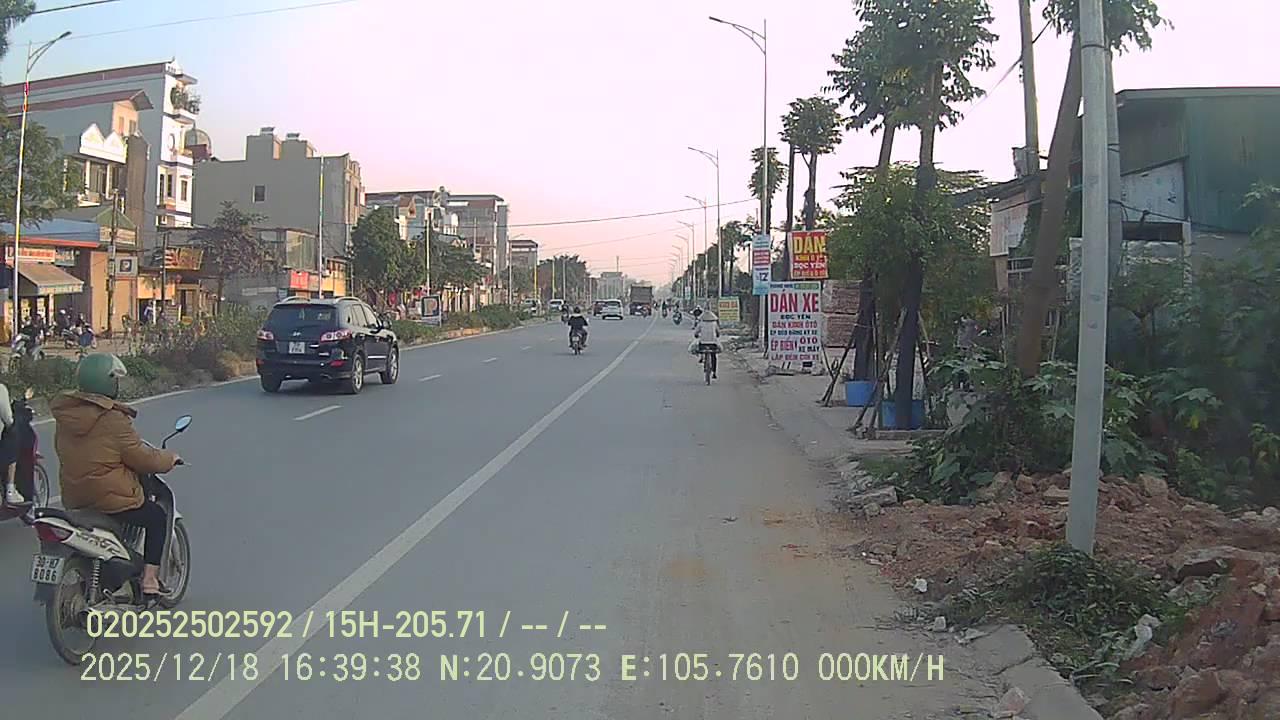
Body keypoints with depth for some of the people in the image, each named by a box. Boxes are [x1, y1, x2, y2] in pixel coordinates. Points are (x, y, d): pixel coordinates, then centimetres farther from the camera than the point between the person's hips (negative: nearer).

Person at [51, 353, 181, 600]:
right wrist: (169, 458, 4)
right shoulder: (113, 419, -20)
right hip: (110, 497, -8)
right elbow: (143, 459, -15)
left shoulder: (64, 415, 3)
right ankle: (149, 579, 6)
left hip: (73, 498, 8)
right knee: (157, 517, 13)